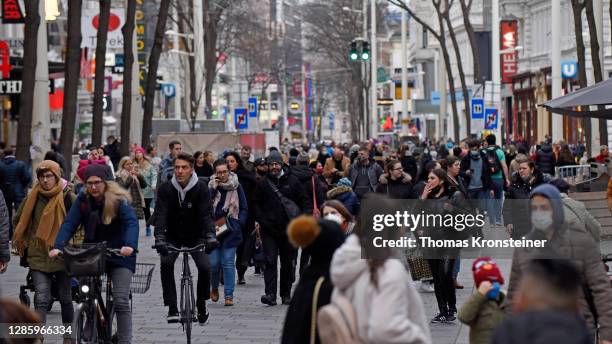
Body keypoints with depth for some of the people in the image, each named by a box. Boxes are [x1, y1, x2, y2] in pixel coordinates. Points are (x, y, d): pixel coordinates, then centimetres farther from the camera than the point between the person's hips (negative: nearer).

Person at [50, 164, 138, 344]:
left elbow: (131, 223, -26)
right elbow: (69, 223, -11)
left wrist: (129, 245, -45)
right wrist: (58, 246, -27)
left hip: (119, 255, -4)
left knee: (121, 301, -12)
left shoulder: (119, 200, -13)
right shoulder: (83, 200, -3)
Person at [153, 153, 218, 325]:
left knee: (205, 267, -19)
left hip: (195, 236, 0)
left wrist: (210, 236, -40)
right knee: (166, 264, -25)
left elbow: (207, 213, -23)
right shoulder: (165, 189, -13)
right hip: (173, 237, 0)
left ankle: (201, 305, 6)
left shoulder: (201, 188, -14)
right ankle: (172, 308, -17)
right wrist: (159, 238, -39)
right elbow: (160, 214, -23)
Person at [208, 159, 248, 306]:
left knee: (228, 262, -5)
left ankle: (229, 295, 0)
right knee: (213, 262, -3)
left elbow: (244, 208, 7)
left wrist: (238, 224, -5)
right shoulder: (210, 186, 2)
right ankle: (214, 288, 24)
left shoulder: (236, 186, 2)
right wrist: (213, 189, -16)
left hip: (230, 230, 0)